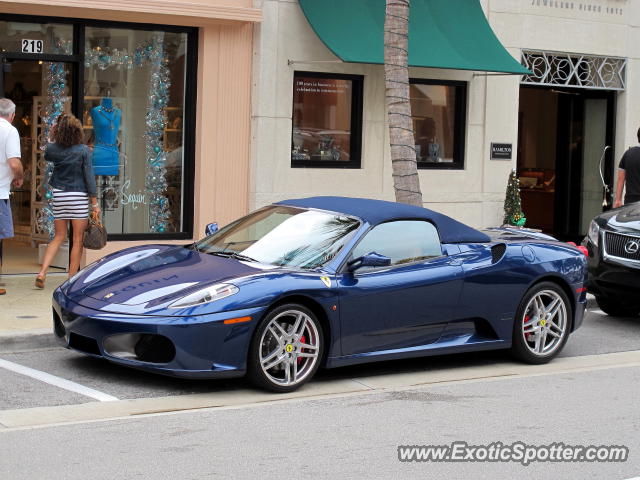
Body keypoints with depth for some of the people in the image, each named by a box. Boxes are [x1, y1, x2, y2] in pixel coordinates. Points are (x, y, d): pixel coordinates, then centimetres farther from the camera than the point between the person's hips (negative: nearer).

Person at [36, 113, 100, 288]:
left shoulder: (53, 148, -2)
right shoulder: (83, 150, -9)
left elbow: (47, 156, 24)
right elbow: (89, 177, -8)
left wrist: (52, 138, 19)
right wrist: (95, 203, -3)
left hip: (58, 195, 4)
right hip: (78, 196, -4)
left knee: (59, 237, 14)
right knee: (78, 239, 6)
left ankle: (42, 272, -1)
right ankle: (72, 279, 7)